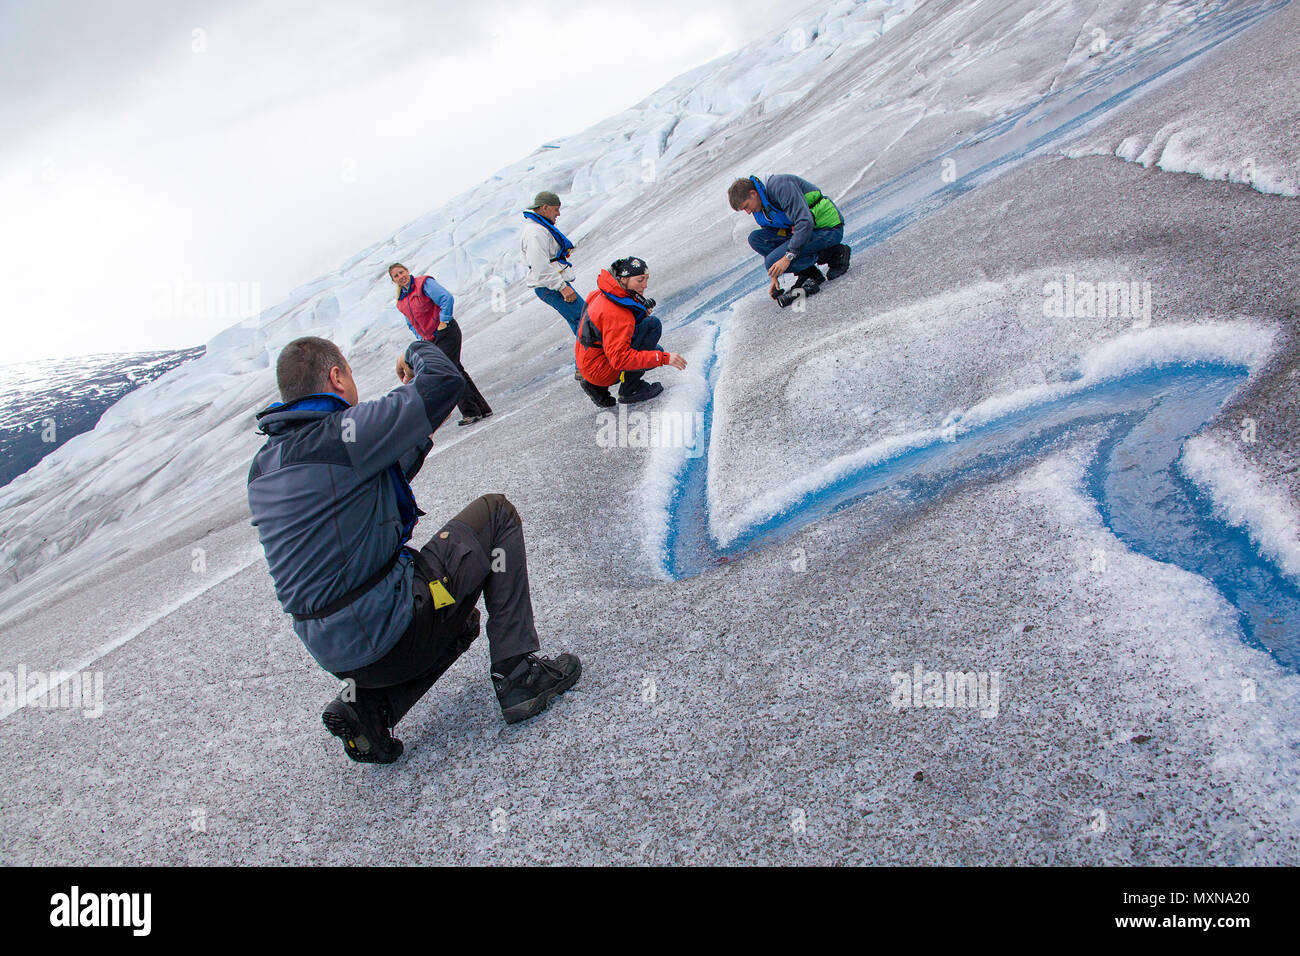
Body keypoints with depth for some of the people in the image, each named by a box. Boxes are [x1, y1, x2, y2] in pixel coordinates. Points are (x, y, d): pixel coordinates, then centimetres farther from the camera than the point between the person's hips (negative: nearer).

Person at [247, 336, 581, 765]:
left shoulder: (263, 465, 11)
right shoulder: (338, 432, -16)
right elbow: (445, 381, -14)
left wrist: (417, 439, 20)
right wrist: (418, 350, 7)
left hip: (329, 648, 9)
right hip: (385, 629, -9)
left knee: (461, 614, 35)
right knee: (495, 513, 7)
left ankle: (365, 704, 12)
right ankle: (519, 673, 4)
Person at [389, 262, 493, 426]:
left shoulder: (423, 283, -8)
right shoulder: (401, 301, 14)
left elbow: (447, 298, -17)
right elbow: (411, 323, 26)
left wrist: (443, 322, -15)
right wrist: (422, 338, 12)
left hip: (446, 333, -8)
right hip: (431, 340, 8)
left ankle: (471, 412, -9)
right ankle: (482, 408, 13)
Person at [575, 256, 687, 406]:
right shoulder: (615, 313, -26)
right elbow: (619, 358, -30)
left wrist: (642, 312, -1)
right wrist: (663, 358, -31)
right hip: (600, 370, -10)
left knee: (656, 350, 24)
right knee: (653, 324, -18)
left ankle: (597, 387, 15)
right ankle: (630, 389, -10)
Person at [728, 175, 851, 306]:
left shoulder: (780, 186, -22)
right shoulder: (760, 209, 7)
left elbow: (805, 222, -29)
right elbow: (770, 240, 15)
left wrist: (788, 256, -31)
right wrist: (774, 276, 5)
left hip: (829, 230, -9)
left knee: (774, 260, -21)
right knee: (755, 238, -3)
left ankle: (835, 254, -8)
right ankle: (805, 274, -5)